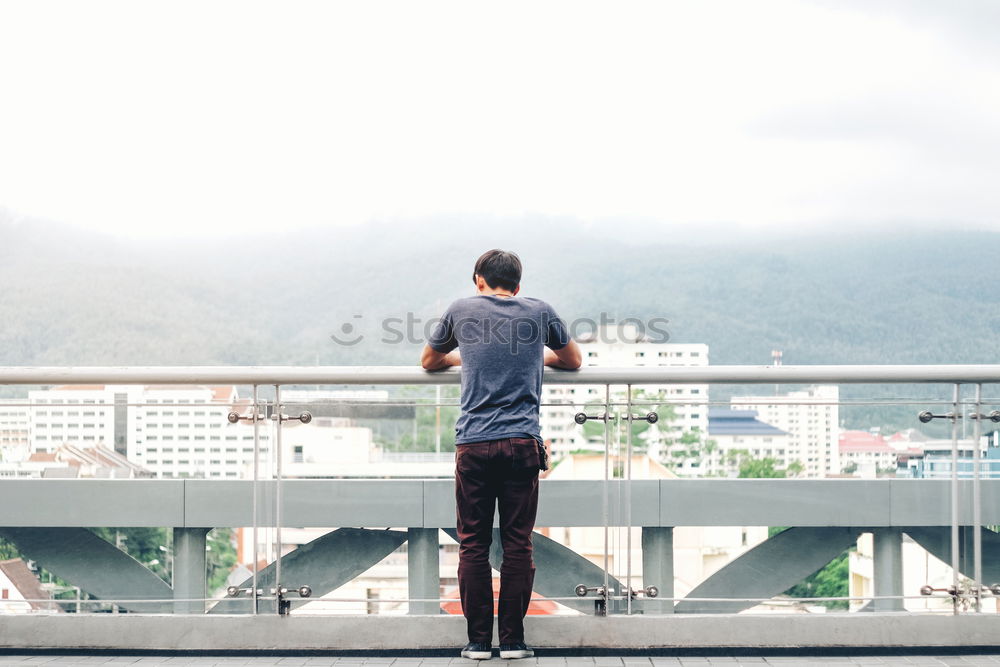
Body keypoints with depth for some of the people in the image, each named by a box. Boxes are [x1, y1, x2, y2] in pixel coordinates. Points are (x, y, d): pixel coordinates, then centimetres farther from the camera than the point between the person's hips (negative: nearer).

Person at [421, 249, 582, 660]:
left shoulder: (462, 311, 11)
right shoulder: (539, 312, 11)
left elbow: (429, 361, 27)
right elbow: (572, 361, 28)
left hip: (473, 445, 0)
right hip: (521, 443, 0)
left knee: (472, 545, 4)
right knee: (518, 545, 3)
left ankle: (478, 641, 4)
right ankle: (512, 640, 4)